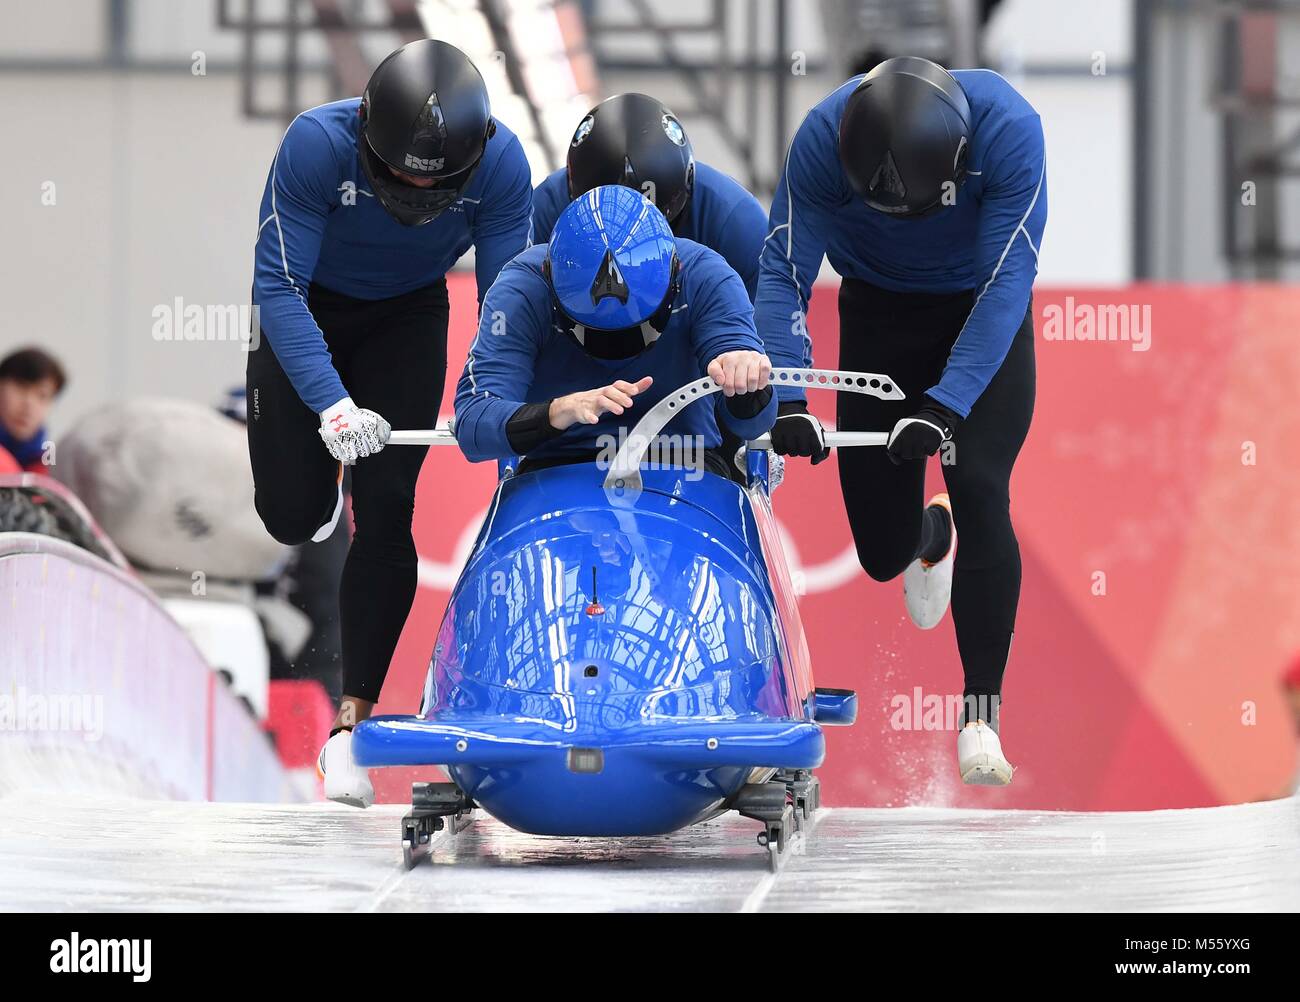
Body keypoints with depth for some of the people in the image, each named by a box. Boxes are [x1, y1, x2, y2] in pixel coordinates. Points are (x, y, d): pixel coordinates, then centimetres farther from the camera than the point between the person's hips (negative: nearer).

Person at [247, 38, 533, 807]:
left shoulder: (502, 163, -30)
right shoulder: (319, 144, -36)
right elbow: (280, 288, -33)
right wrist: (332, 404, -45)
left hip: (408, 318, 1)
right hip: (309, 309, -1)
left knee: (386, 510, -12)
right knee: (293, 517, -1)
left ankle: (355, 717, -8)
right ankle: (321, 479, 38)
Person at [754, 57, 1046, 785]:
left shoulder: (1007, 128, -33)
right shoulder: (823, 139, -29)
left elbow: (1008, 280, -32)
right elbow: (783, 273, -24)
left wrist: (947, 404, -40)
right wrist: (786, 399, -37)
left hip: (984, 318, -2)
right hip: (880, 313, 2)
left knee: (980, 492, -22)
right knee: (883, 554, 2)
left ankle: (982, 716, -16)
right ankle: (930, 534, 41)